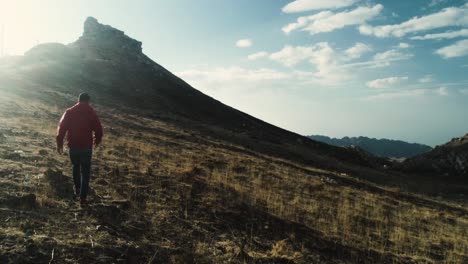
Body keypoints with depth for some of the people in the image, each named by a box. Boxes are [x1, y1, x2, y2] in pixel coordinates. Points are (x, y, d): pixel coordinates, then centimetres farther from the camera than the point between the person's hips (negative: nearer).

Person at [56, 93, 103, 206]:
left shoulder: (69, 112, 0)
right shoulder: (92, 113, -4)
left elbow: (61, 128, -3)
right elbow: (98, 130, -3)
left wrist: (59, 144, 5)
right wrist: (97, 141, 17)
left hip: (73, 146, 2)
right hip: (86, 147, -2)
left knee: (76, 167, 25)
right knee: (85, 172, 4)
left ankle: (77, 190, 36)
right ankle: (82, 197, 1)